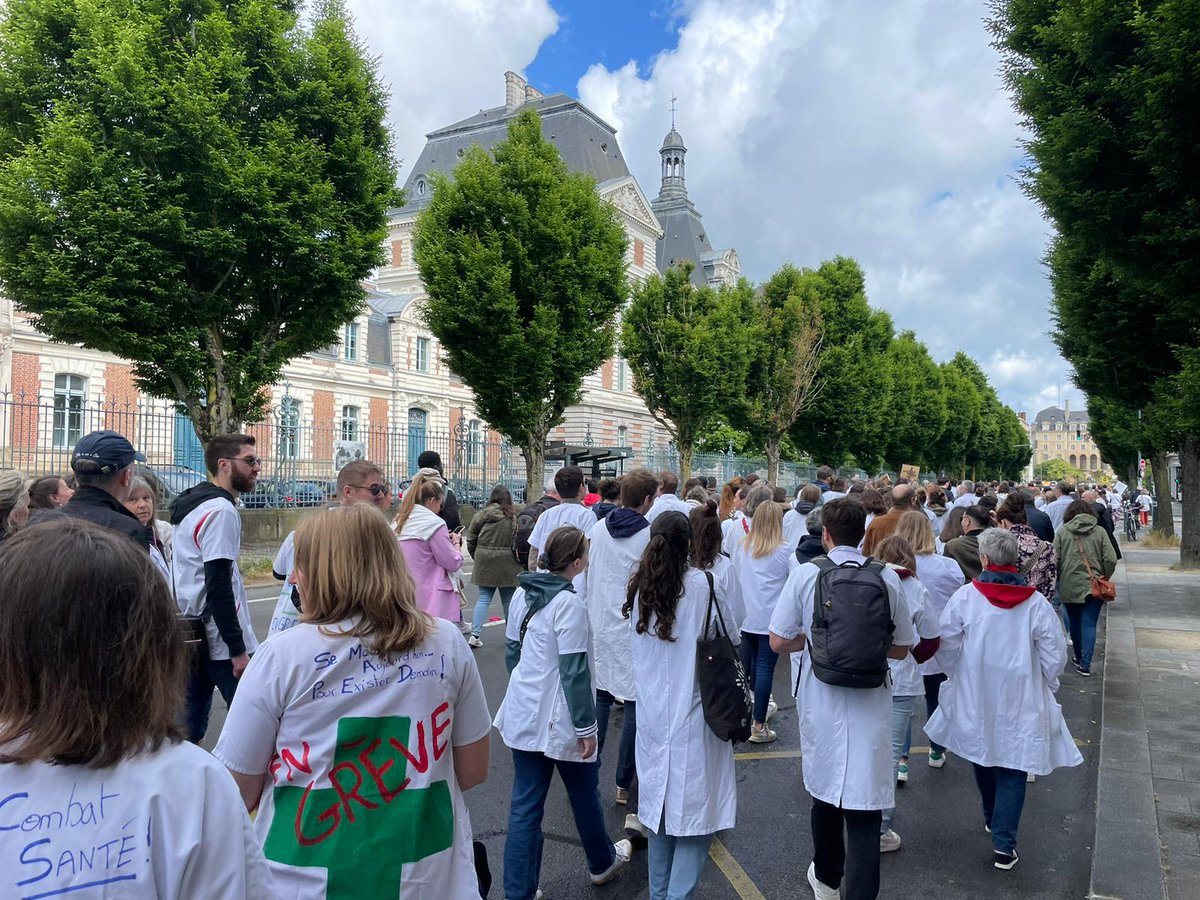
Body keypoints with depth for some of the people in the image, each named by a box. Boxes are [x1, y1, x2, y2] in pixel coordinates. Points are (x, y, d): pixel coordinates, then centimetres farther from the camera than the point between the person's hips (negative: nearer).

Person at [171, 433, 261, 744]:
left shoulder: (190, 507, 15)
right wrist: (238, 649, -19)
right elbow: (219, 586, -21)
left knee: (187, 728, 12)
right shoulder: (221, 510, -16)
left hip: (191, 636, 10)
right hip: (221, 642, -9)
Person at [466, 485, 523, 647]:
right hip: (507, 565, -2)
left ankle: (475, 634, 1)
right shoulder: (514, 517, -9)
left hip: (484, 563, 2)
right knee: (508, 600, 11)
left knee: (484, 598, 10)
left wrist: (477, 558, 17)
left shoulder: (481, 515, -2)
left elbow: (471, 540, 4)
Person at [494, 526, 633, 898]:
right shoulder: (568, 604, -21)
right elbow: (574, 672, -21)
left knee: (525, 804, 11)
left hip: (522, 714, 6)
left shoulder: (522, 594, 1)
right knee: (584, 794, 18)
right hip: (559, 720, -6)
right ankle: (602, 862, 41)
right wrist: (586, 727, -13)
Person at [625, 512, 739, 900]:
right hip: (694, 716, -5)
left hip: (653, 715, 5)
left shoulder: (640, 588, 1)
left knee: (660, 807, 17)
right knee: (694, 810, 3)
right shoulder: (706, 584, -14)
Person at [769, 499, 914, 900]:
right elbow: (902, 648, 3)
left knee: (825, 789, 22)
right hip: (870, 706, -1)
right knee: (864, 809, 3)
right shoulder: (887, 577, -6)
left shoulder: (805, 574, -10)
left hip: (821, 702, 1)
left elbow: (778, 642, -8)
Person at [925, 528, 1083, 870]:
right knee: (1012, 769, 7)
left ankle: (992, 818, 42)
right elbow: (1055, 656, -5)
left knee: (982, 752, 22)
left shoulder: (965, 596, -13)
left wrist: (958, 675, 11)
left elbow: (946, 645, -8)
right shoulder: (1036, 603, -11)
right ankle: (1003, 844, 6)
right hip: (1020, 701, -1)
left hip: (974, 697, 1)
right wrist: (1044, 686, 13)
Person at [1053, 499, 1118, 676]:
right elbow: (1111, 560, -6)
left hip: (1069, 586, 0)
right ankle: (1085, 663, -4)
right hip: (1094, 586, 0)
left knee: (1074, 622, 16)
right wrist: (1103, 578, 10)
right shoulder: (1100, 532, -1)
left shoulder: (1062, 531, -2)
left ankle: (1078, 657, 29)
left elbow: (1055, 559, -5)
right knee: (1089, 624, 2)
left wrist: (1058, 580, 11)